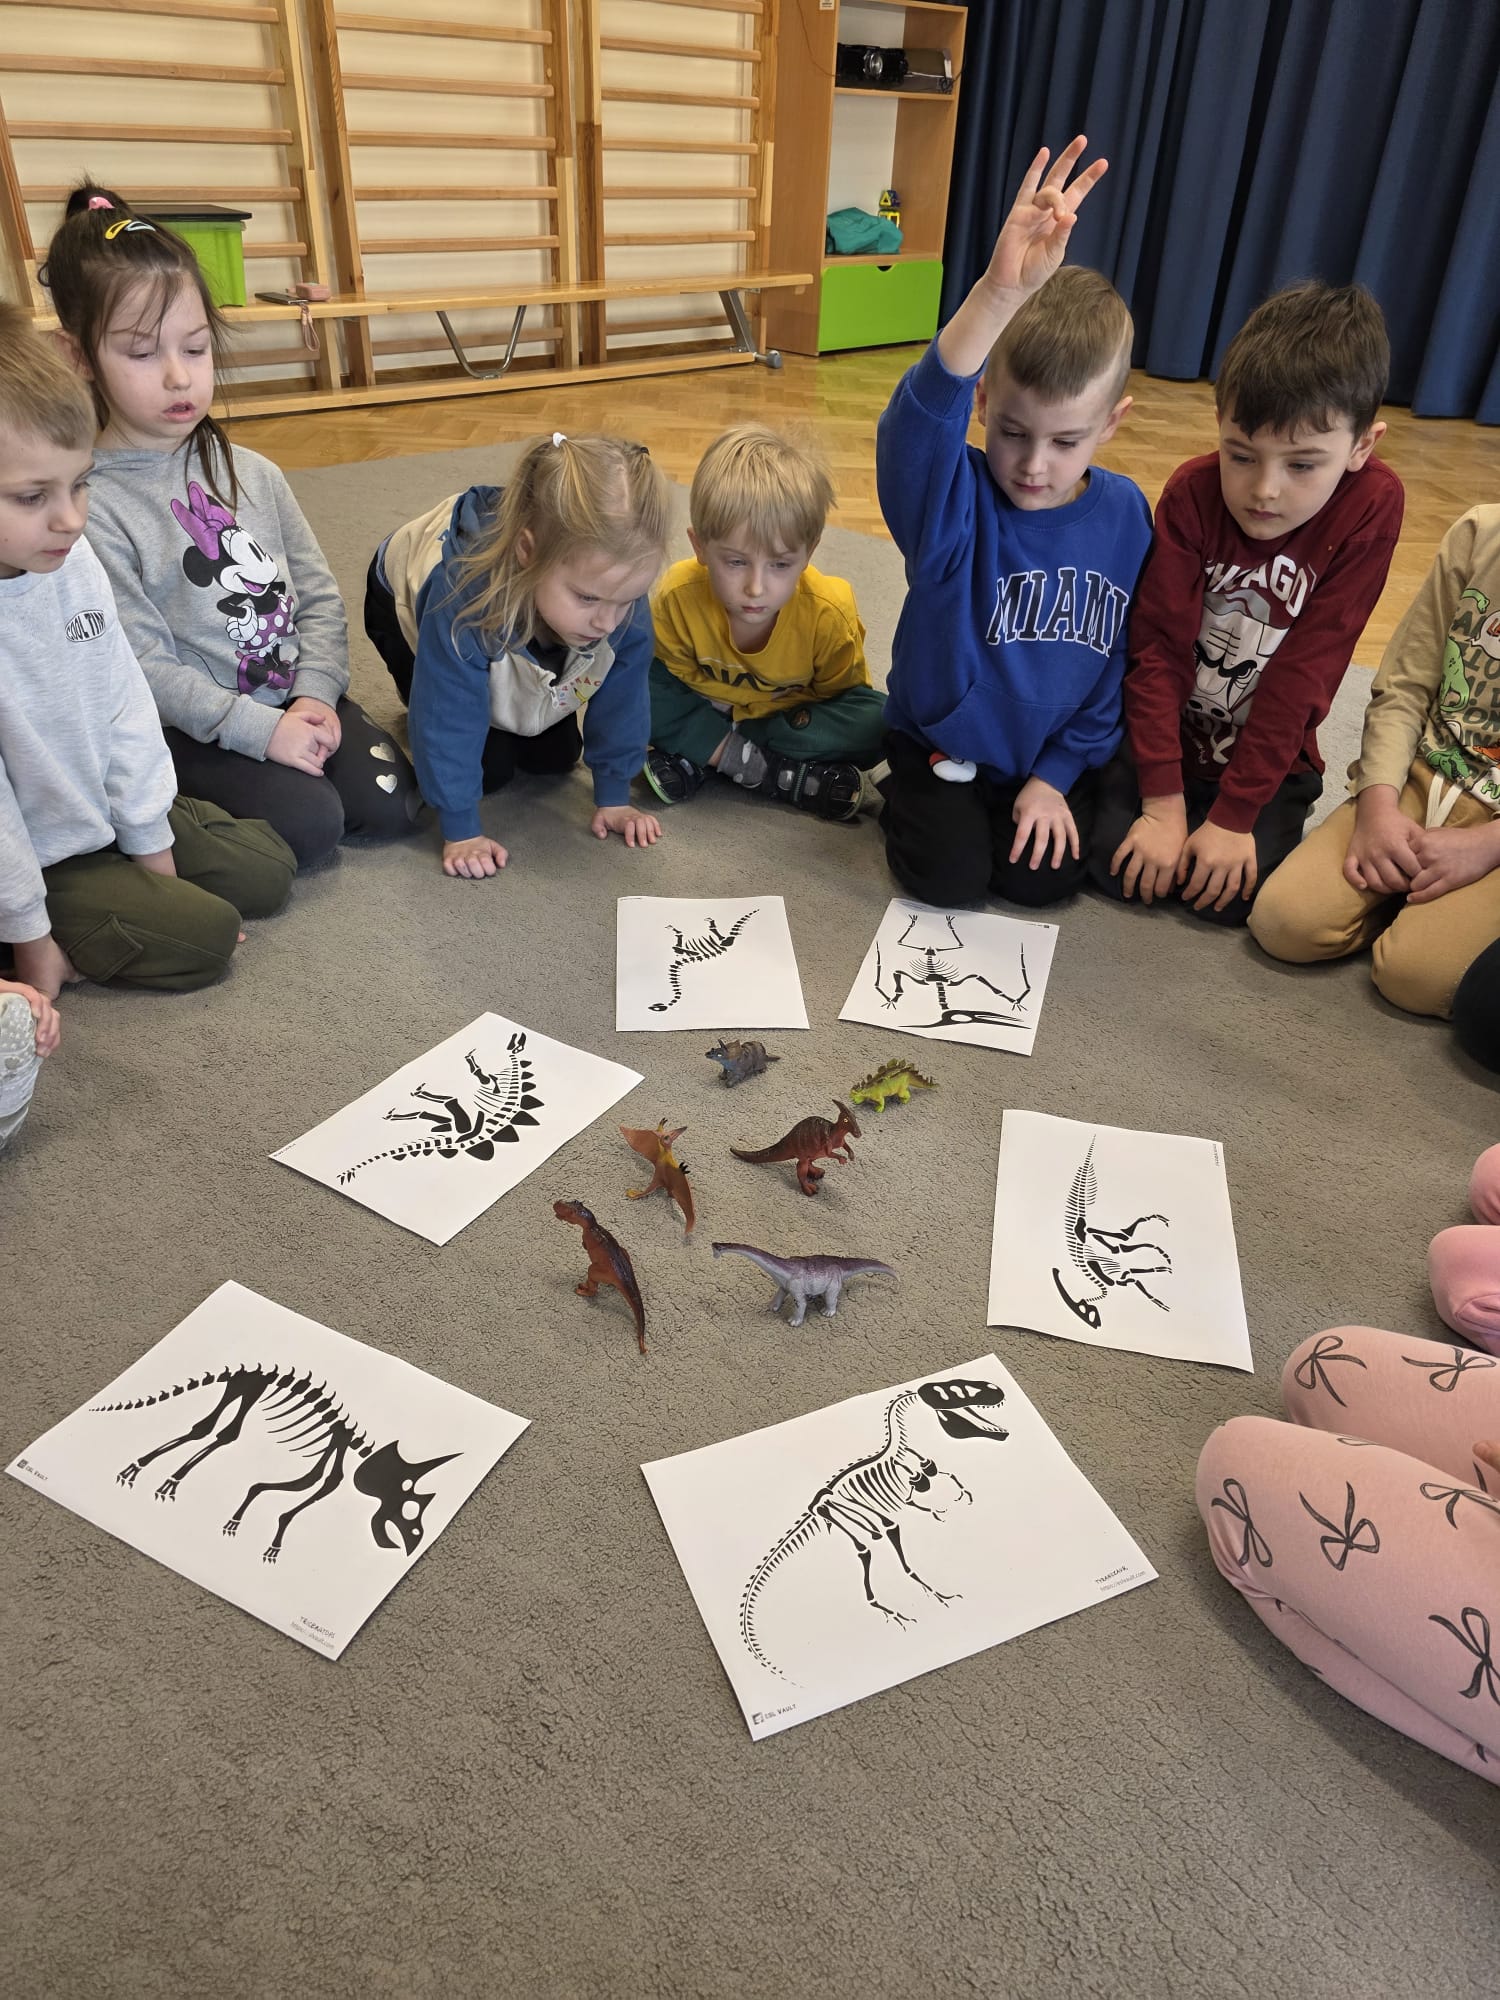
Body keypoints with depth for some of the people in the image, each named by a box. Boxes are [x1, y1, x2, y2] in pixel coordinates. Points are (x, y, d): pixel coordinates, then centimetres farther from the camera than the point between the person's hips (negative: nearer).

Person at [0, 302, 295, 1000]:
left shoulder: (74, 562, -9)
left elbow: (125, 702, 0)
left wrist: (152, 849, 2)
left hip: (120, 811, 7)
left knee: (270, 871, 6)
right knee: (206, 934, -14)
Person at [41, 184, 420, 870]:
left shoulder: (253, 473, 6)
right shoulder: (90, 503, -12)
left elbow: (319, 598, 7)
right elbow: (145, 666, -15)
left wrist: (315, 696, -9)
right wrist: (260, 728, -20)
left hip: (297, 695, 5)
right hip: (192, 730, -5)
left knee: (390, 801, -11)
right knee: (308, 824, -22)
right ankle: (184, 813, 6)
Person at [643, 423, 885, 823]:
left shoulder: (829, 613, -29)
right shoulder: (678, 596, -27)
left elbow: (844, 694, -18)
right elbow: (674, 674, -15)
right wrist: (747, 757, -31)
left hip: (794, 715, 0)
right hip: (708, 710, 0)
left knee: (877, 725, -27)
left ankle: (696, 758, -25)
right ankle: (789, 774, -26)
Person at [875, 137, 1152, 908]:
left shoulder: (1125, 516, -9)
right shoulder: (951, 501, -21)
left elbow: (1125, 662, -1)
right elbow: (918, 421, -45)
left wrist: (1059, 772, -5)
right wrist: (1000, 294, -61)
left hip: (1048, 755, 3)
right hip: (941, 742, -2)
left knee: (1042, 876, -11)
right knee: (950, 877, -16)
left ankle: (1028, 801, 23)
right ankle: (912, 800, 18)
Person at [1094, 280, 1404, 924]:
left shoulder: (1370, 506, -16)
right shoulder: (1194, 492, -15)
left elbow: (1303, 673, -17)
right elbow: (1159, 646, -16)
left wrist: (1234, 816, -19)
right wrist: (1164, 803, -20)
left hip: (1269, 757, 0)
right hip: (1168, 738, 1)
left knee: (1235, 894, -19)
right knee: (1118, 865, -18)